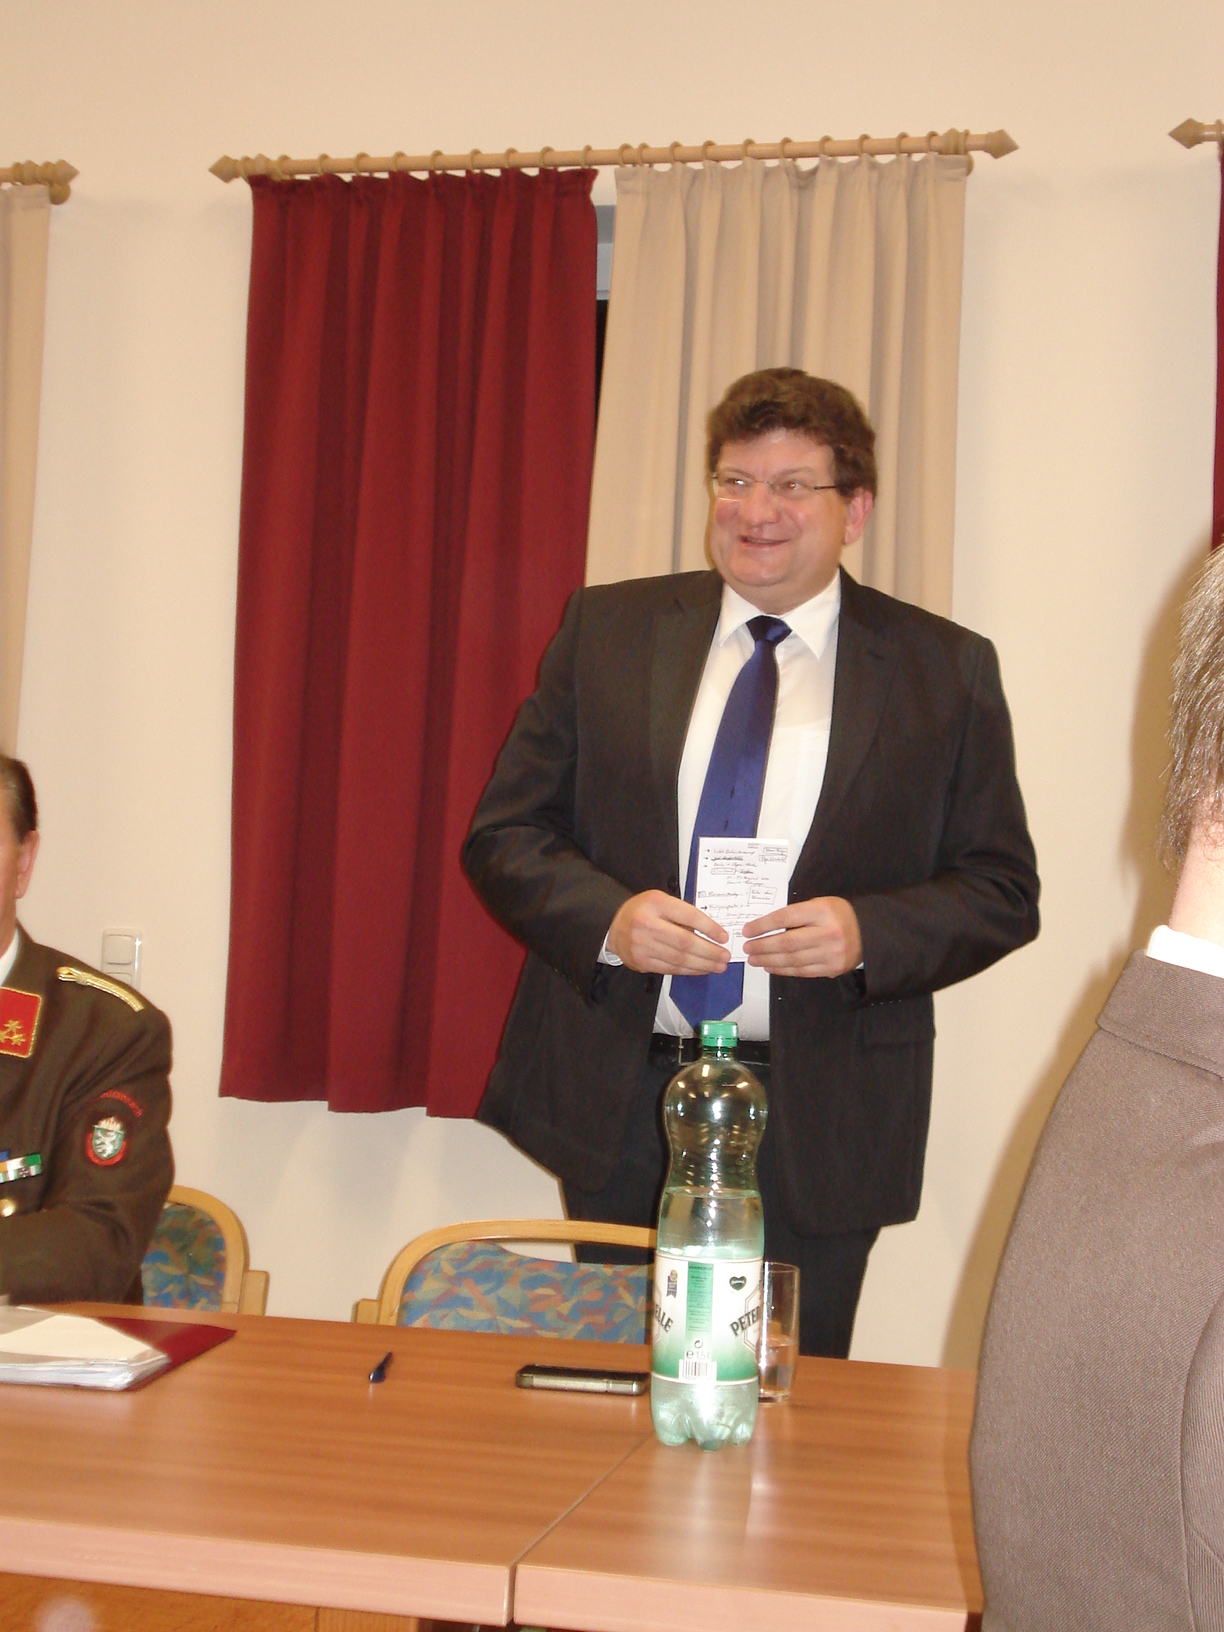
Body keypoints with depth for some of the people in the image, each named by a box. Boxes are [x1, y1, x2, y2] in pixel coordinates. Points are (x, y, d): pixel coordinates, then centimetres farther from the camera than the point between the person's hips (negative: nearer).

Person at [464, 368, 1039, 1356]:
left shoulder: (945, 671, 1)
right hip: (619, 1100, 2)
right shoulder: (606, 630, 4)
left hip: (817, 1124, -1)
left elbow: (1003, 890, 2)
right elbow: (505, 836, 4)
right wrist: (608, 917, -15)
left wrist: (868, 933, -17)